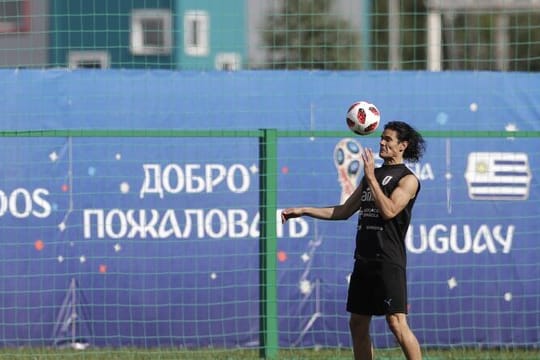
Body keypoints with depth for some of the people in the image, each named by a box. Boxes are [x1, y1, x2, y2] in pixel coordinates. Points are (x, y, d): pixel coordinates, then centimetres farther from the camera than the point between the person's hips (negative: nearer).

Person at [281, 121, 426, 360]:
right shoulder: (371, 176, 19)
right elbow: (344, 211, 22)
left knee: (397, 323, -14)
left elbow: (388, 211, -19)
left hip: (389, 261, -8)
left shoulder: (408, 179, -4)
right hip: (364, 259, 8)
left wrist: (371, 177, -16)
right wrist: (303, 211, 17)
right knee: (358, 324, 8)